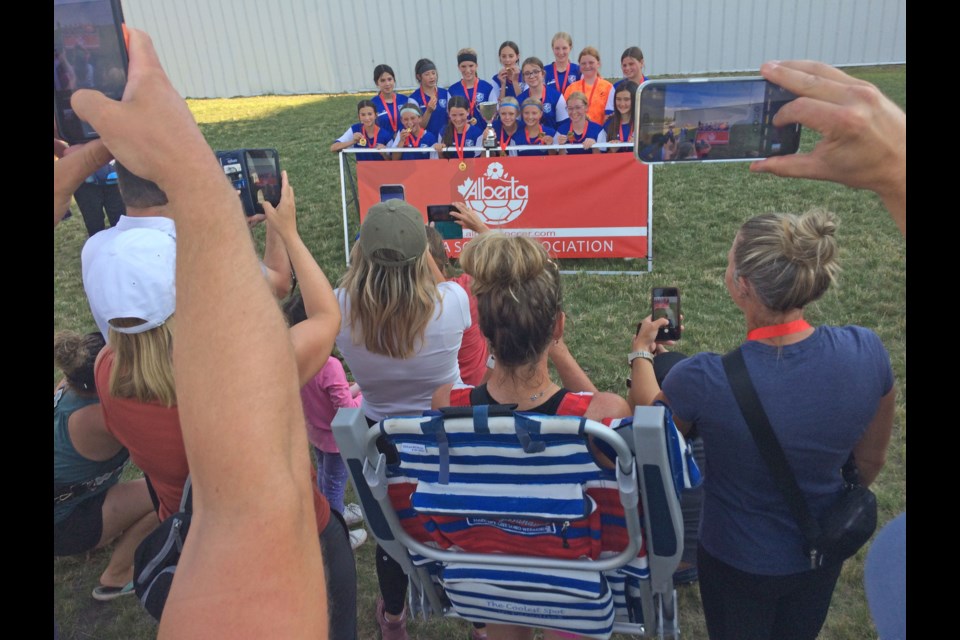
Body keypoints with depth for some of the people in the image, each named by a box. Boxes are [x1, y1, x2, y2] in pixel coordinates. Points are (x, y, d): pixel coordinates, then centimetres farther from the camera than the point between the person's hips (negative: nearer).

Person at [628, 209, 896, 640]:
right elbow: (869, 462, -6)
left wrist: (642, 352, 7)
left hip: (737, 561, -3)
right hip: (823, 556, 4)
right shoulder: (867, 352, -24)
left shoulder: (703, 380, -36)